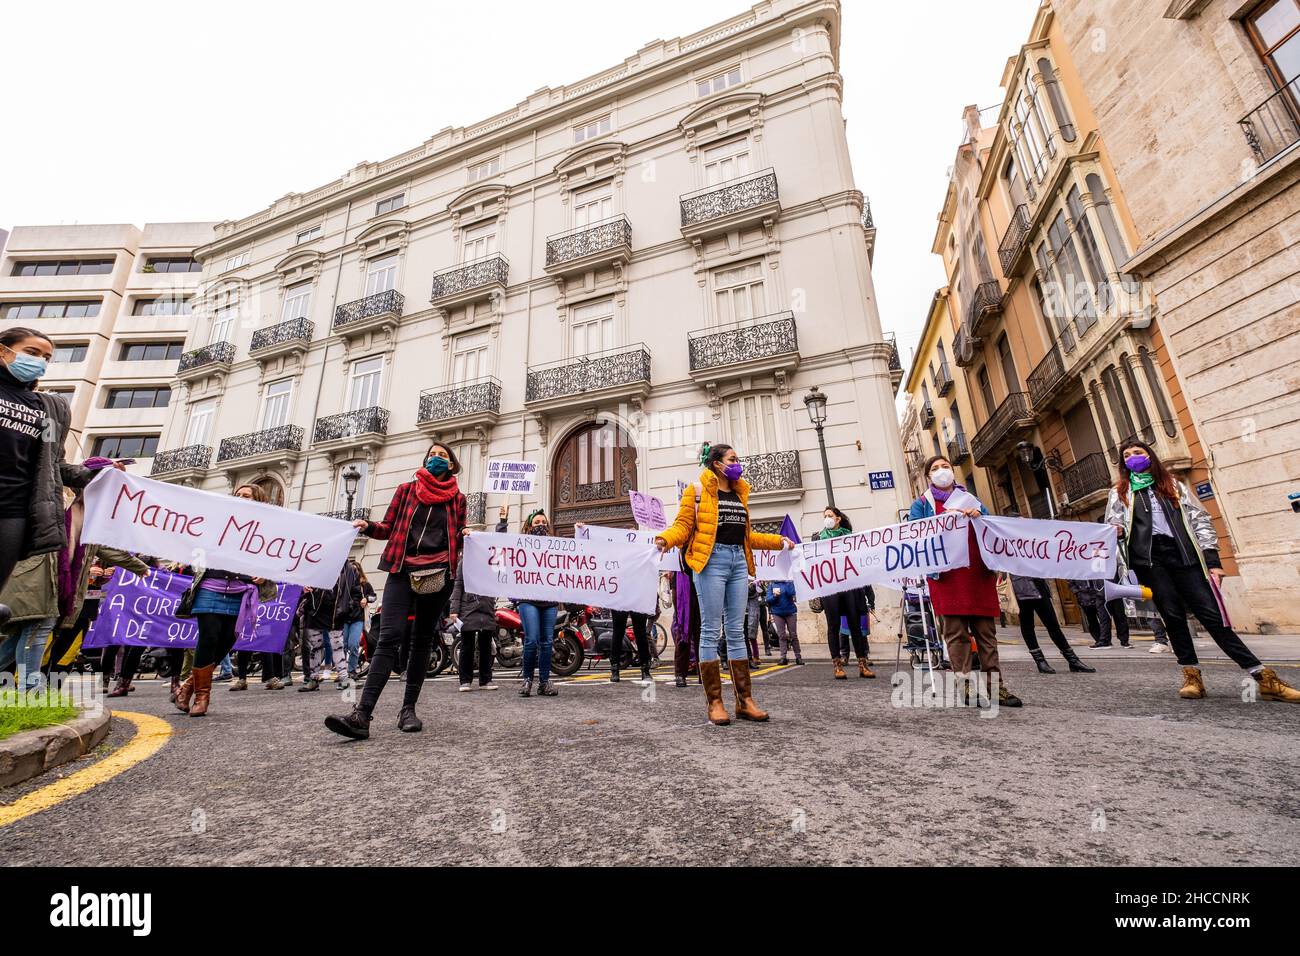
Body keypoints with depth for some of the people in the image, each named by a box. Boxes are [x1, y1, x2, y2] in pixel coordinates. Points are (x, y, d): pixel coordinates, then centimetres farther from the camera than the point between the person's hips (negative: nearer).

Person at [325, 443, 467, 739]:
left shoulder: (457, 499, 12)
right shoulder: (406, 490, 12)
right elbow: (389, 528, 13)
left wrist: (466, 536, -3)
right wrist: (368, 526, -6)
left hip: (438, 575, 1)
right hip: (402, 571, -1)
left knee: (422, 640, 6)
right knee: (390, 637, -14)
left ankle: (409, 709, 14)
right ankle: (362, 714, -17)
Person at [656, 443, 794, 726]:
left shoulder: (739, 492, 20)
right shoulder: (698, 490, 1)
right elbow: (683, 525, -5)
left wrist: (777, 541, 27)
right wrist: (665, 539, -25)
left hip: (738, 561, 6)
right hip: (712, 560, -6)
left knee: (736, 631, 8)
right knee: (711, 631, -2)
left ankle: (745, 700, 14)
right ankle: (714, 703, 6)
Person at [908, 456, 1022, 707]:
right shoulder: (922, 504, 12)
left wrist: (978, 516, -4)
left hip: (978, 573, 4)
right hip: (947, 576, -3)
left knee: (986, 632, 4)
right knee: (955, 633, -6)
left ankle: (996, 687, 10)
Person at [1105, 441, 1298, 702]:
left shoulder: (1174, 486, 20)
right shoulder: (1120, 492, 17)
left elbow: (1200, 520, 14)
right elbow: (1113, 525, 12)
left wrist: (1213, 560, 3)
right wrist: (1117, 531, -14)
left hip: (1183, 555, 1)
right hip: (1148, 558, -1)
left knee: (1212, 615, -6)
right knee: (1173, 615, -5)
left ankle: (1265, 679, 1)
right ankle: (1192, 676, 4)